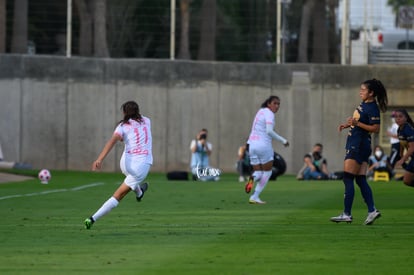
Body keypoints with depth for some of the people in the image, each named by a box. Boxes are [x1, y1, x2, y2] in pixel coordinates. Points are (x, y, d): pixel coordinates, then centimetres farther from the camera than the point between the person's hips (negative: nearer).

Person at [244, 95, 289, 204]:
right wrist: (283, 140, -15)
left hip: (252, 145, 7)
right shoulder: (269, 114, -10)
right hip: (263, 145, -7)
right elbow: (269, 131, -23)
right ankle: (255, 197, -1)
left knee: (258, 172, 12)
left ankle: (253, 178, -26)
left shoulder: (261, 111, 16)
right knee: (267, 172, 9)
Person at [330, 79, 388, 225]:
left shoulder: (372, 108, -16)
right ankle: (372, 210, 5)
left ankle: (347, 214, -6)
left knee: (348, 179, -8)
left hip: (359, 146, -10)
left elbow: (375, 128, -22)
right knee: (361, 179, 8)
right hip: (355, 144, 10)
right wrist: (347, 124, 15)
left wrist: (356, 123, -26)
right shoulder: (363, 104, 13)